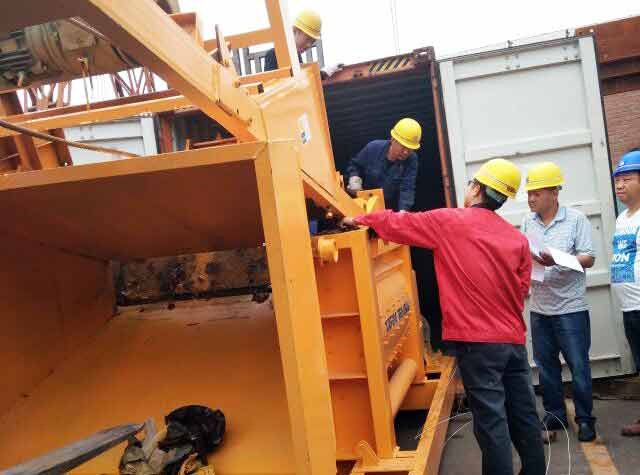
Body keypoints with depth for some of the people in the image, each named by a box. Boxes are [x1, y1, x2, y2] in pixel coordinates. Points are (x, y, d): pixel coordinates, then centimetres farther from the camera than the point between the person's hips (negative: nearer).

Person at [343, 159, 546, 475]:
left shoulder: (449, 221, -5)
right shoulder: (518, 238, 8)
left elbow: (397, 224, 2)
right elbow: (521, 290, 13)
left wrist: (359, 219, 18)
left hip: (477, 341, -6)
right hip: (514, 340, 6)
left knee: (491, 420, -2)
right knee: (524, 415, 14)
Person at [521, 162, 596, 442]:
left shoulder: (576, 219, -6)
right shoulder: (527, 222, 6)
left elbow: (589, 258, -10)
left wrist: (558, 261, -25)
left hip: (570, 308, -4)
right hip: (539, 309, 4)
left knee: (578, 366, 3)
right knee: (546, 365, 13)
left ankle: (585, 419, 18)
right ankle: (555, 415, 27)